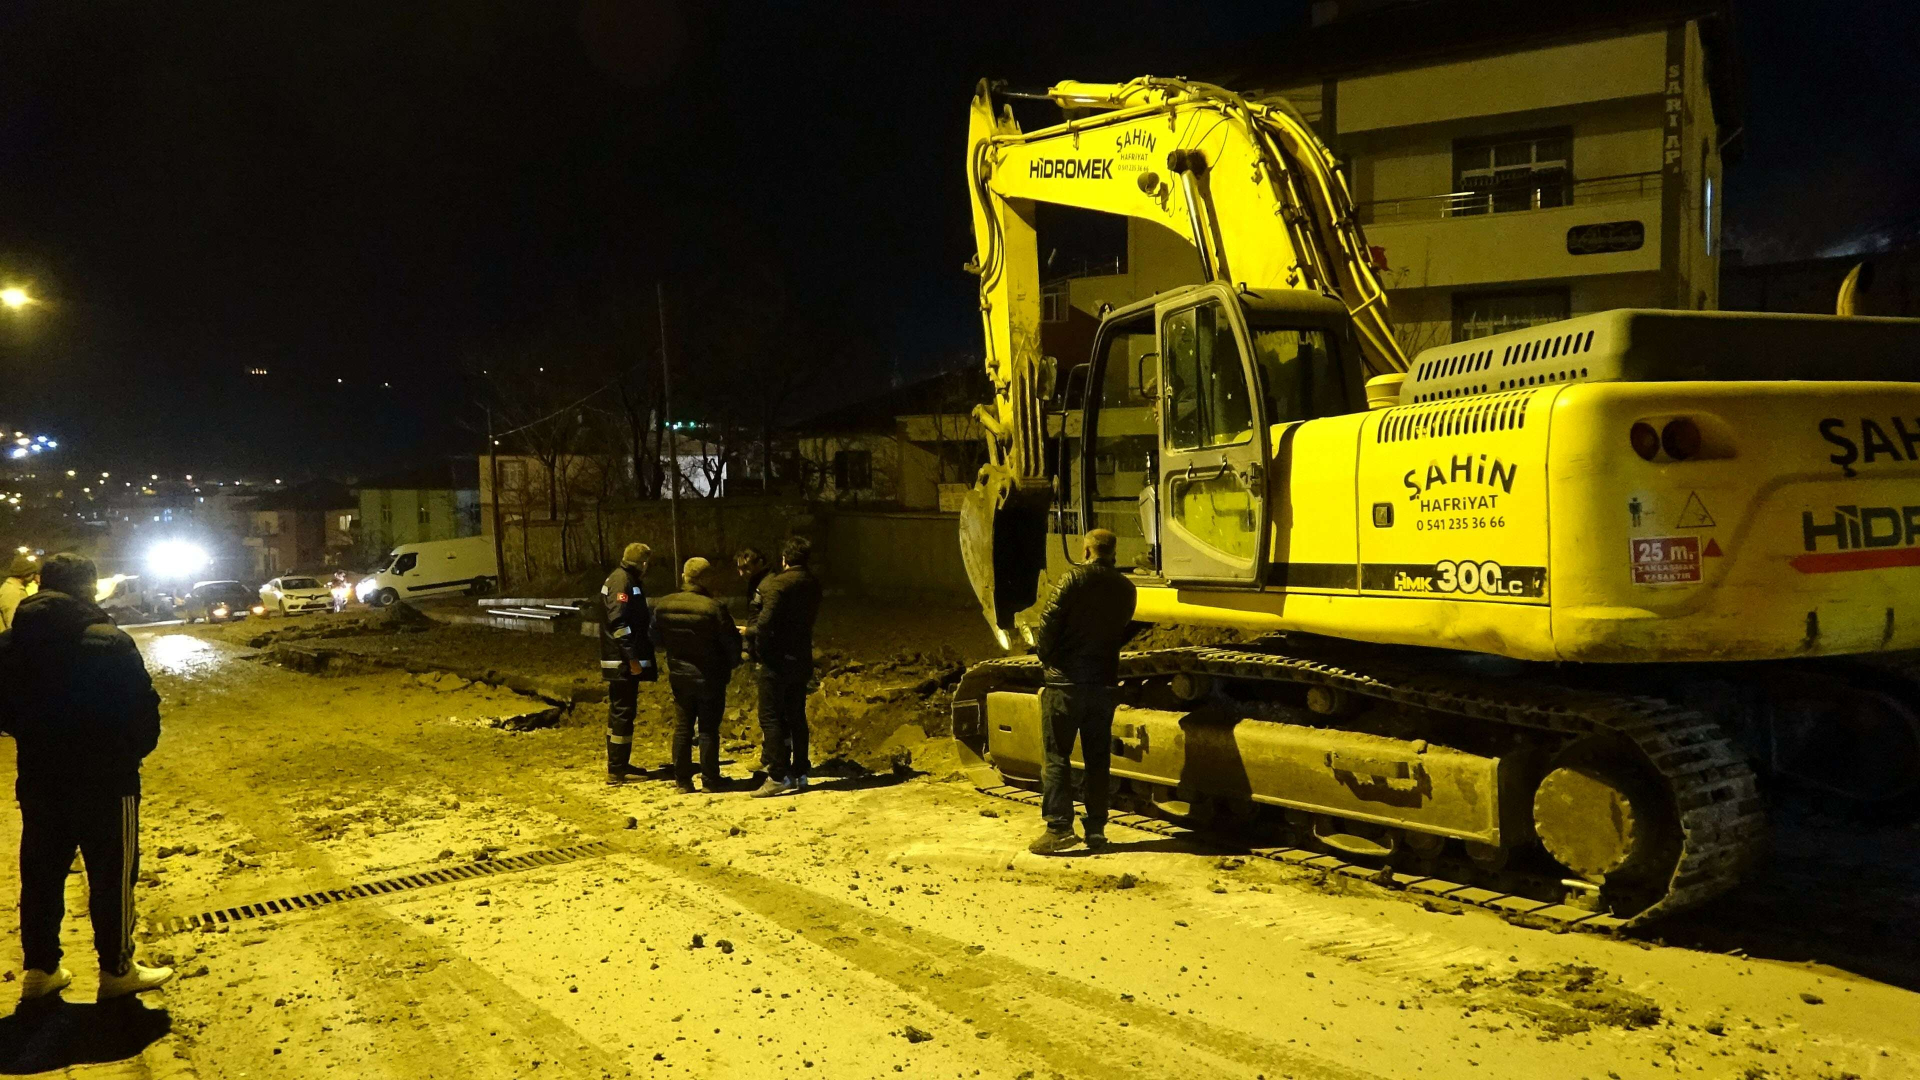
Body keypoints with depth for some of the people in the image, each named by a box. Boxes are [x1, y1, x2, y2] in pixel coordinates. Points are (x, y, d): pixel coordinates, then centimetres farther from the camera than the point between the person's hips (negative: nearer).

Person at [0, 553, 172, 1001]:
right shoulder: (109, 643, -19)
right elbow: (143, 712, -15)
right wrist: (133, 751, 4)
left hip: (39, 782, 6)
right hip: (106, 783, -5)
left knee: (41, 876, 17)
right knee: (112, 878, 7)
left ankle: (40, 969, 28)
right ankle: (117, 969, 17)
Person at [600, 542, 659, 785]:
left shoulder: (628, 580, 17)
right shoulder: (621, 581, -14)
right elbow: (619, 622, -22)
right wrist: (632, 657, -23)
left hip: (626, 661, 10)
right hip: (623, 662, -10)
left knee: (621, 711, 15)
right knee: (622, 712, -7)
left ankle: (620, 764, 24)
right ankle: (616, 770, -4)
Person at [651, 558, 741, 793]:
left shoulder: (663, 605, -6)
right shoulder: (714, 608, -22)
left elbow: (656, 639, 7)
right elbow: (732, 643, -14)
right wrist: (731, 664, 7)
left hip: (679, 676, 4)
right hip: (710, 677, -4)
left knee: (682, 727, 11)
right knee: (709, 729, 6)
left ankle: (682, 779, 15)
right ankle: (710, 779, 11)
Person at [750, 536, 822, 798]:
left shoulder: (778, 584, -16)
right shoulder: (813, 584, 7)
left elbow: (765, 622, -25)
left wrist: (759, 652, -10)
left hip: (778, 660, -7)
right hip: (802, 659, 7)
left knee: (771, 717, -2)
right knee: (796, 717, 15)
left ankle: (777, 776, -5)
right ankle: (799, 773, 19)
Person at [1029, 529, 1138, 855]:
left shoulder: (1075, 578, -9)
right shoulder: (1126, 588, 8)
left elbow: (1050, 620, -14)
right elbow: (1125, 632, 15)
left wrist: (1045, 656, 1)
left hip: (1066, 680, -5)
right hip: (1104, 681, 5)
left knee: (1057, 756, 0)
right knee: (1098, 758, 12)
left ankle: (1059, 828, -6)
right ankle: (1096, 830, 15)